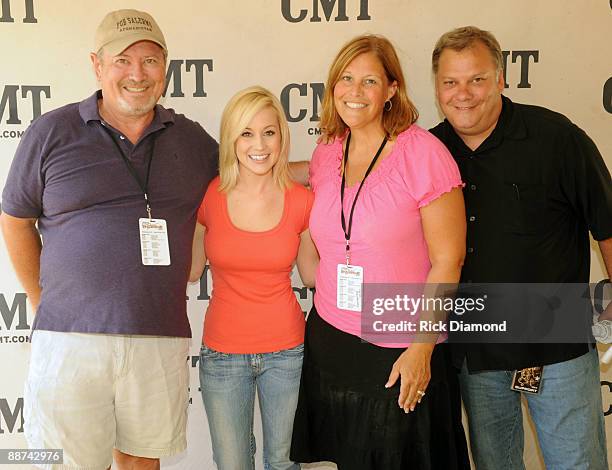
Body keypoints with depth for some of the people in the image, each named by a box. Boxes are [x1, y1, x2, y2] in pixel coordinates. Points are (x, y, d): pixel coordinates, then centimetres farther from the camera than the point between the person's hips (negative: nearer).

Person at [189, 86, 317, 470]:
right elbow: (191, 270, 1)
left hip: (286, 351, 1)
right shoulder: (208, 195, -9)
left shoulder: (301, 201, -7)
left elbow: (312, 272, 6)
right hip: (223, 352, 0)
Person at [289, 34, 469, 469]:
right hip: (329, 341, 5)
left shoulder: (423, 152, -14)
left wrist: (421, 348, -14)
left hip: (400, 353, -5)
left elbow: (448, 260, -13)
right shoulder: (325, 156, 3)